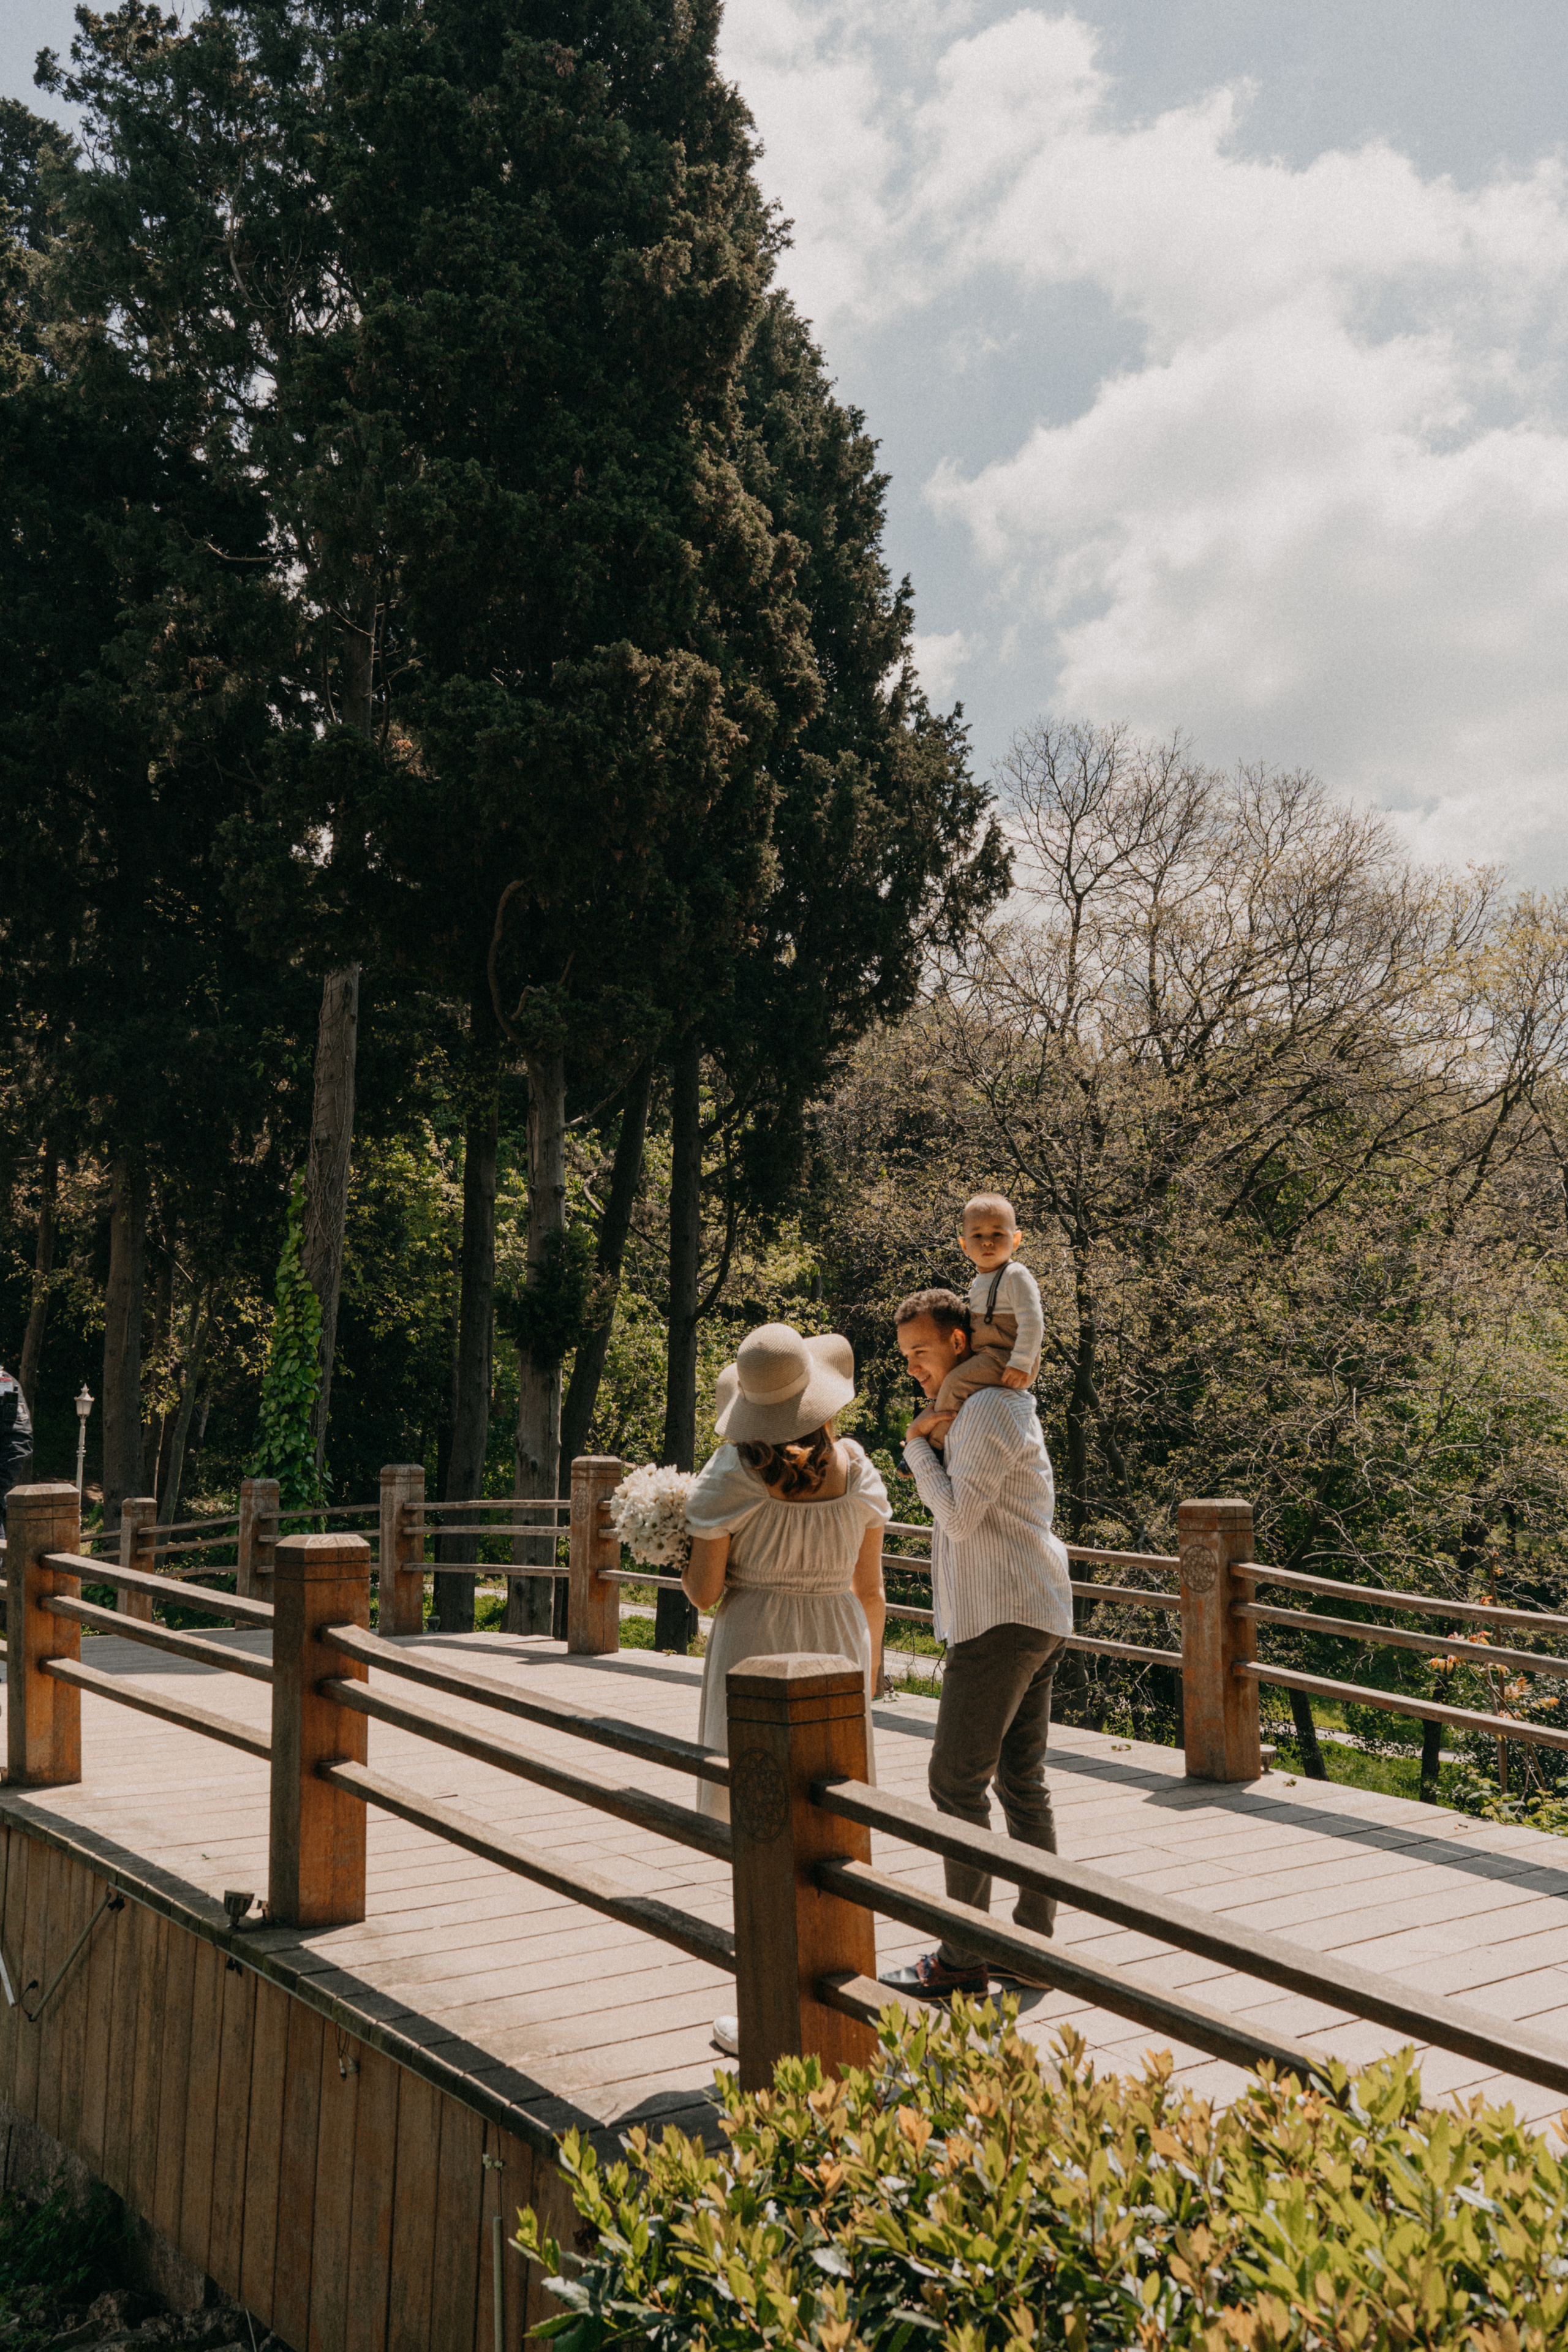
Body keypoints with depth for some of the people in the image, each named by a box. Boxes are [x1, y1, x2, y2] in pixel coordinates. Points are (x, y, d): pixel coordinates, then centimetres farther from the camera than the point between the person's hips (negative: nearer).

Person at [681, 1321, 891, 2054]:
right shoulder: (855, 1467, -2)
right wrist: (871, 1662, 19)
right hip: (836, 1647, 3)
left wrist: (680, 1561, 13)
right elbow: (869, 1584, 5)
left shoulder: (731, 1472, -12)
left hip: (755, 1649, -3)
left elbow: (704, 1590, -9)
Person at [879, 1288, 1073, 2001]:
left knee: (956, 1780, -5)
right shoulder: (1006, 1406, 19)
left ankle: (963, 1959, 0)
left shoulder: (987, 1410, -14)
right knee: (1020, 1780, 11)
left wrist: (917, 1445, -7)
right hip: (1032, 1618, 10)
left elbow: (959, 1515, -19)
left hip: (1001, 1618, -10)